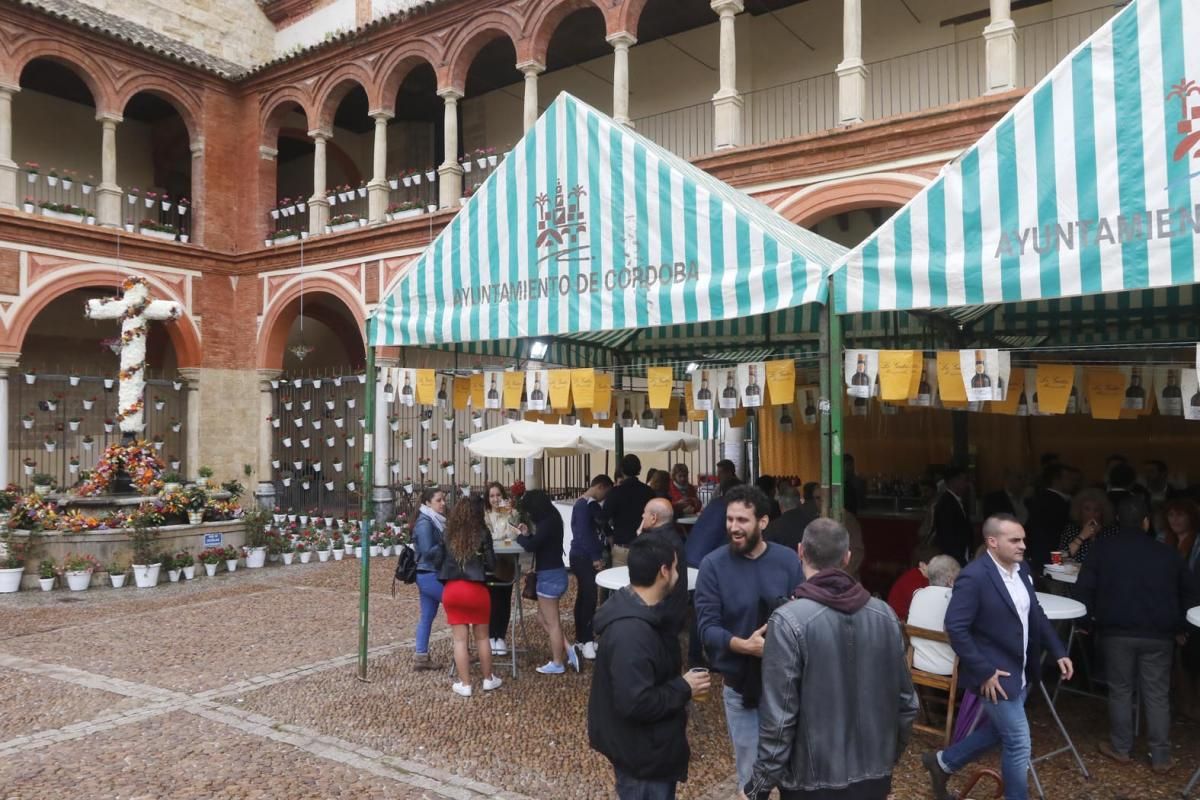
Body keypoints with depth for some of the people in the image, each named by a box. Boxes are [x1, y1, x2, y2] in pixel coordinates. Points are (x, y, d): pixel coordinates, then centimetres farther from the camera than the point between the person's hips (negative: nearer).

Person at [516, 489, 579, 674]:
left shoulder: (548, 522, -20)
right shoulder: (550, 520, 10)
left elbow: (531, 546, -25)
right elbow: (539, 542, 17)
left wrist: (520, 536, -6)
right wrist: (527, 534, 3)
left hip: (550, 576, -10)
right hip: (551, 574, 10)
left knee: (552, 622, 3)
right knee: (543, 618, 18)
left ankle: (557, 664, 14)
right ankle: (567, 650, 17)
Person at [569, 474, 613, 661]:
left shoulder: (594, 505, 13)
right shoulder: (583, 505, -15)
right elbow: (582, 534, -20)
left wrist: (598, 555, 8)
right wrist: (595, 558, -18)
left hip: (590, 557, 9)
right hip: (582, 557, -9)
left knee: (585, 597, 12)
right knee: (589, 597, -11)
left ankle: (582, 639, 18)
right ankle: (586, 641, -5)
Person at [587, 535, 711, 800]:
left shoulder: (637, 611, 3)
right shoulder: (631, 632, -32)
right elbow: (635, 703, -33)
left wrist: (679, 683, 5)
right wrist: (684, 688, -22)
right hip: (641, 754, -10)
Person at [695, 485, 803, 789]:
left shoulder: (788, 560, -8)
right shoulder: (713, 564, -12)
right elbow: (706, 628, -14)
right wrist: (742, 645, -29)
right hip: (740, 684, -1)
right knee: (751, 773, 14)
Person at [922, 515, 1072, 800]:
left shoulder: (1022, 569, 3)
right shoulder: (974, 576, -23)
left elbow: (1035, 615, 16)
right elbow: (955, 627, -24)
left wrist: (1058, 651, 8)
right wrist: (984, 672, -22)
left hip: (1021, 671, 9)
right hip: (995, 674, -9)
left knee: (998, 731, 22)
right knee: (1018, 744, 1)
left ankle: (942, 762, 38)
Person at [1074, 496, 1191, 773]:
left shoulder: (1103, 548, -2)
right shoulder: (1167, 553, 4)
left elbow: (1083, 589, -4)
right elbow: (1186, 593, 16)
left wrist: (1089, 617, 10)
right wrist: (1180, 626, 26)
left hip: (1117, 630, -1)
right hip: (1159, 633, 1)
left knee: (1120, 690, 10)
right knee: (1157, 694, 7)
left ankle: (1121, 748, 18)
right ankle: (1160, 756, 12)